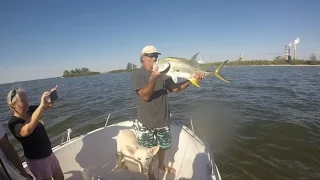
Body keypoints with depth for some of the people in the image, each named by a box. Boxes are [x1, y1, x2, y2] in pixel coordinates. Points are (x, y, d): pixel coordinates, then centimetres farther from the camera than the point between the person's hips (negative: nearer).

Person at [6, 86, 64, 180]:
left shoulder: (30, 110, -3)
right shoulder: (13, 123, -24)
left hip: (49, 154, 7)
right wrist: (41, 106, -54)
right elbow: (26, 131, -46)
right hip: (36, 160, -6)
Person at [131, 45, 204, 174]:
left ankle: (161, 164, 49)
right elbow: (145, 96, -21)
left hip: (163, 119, 4)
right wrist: (153, 79, -37)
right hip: (146, 121, -4)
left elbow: (175, 89, -2)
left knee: (163, 145, 22)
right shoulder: (137, 74, -11)